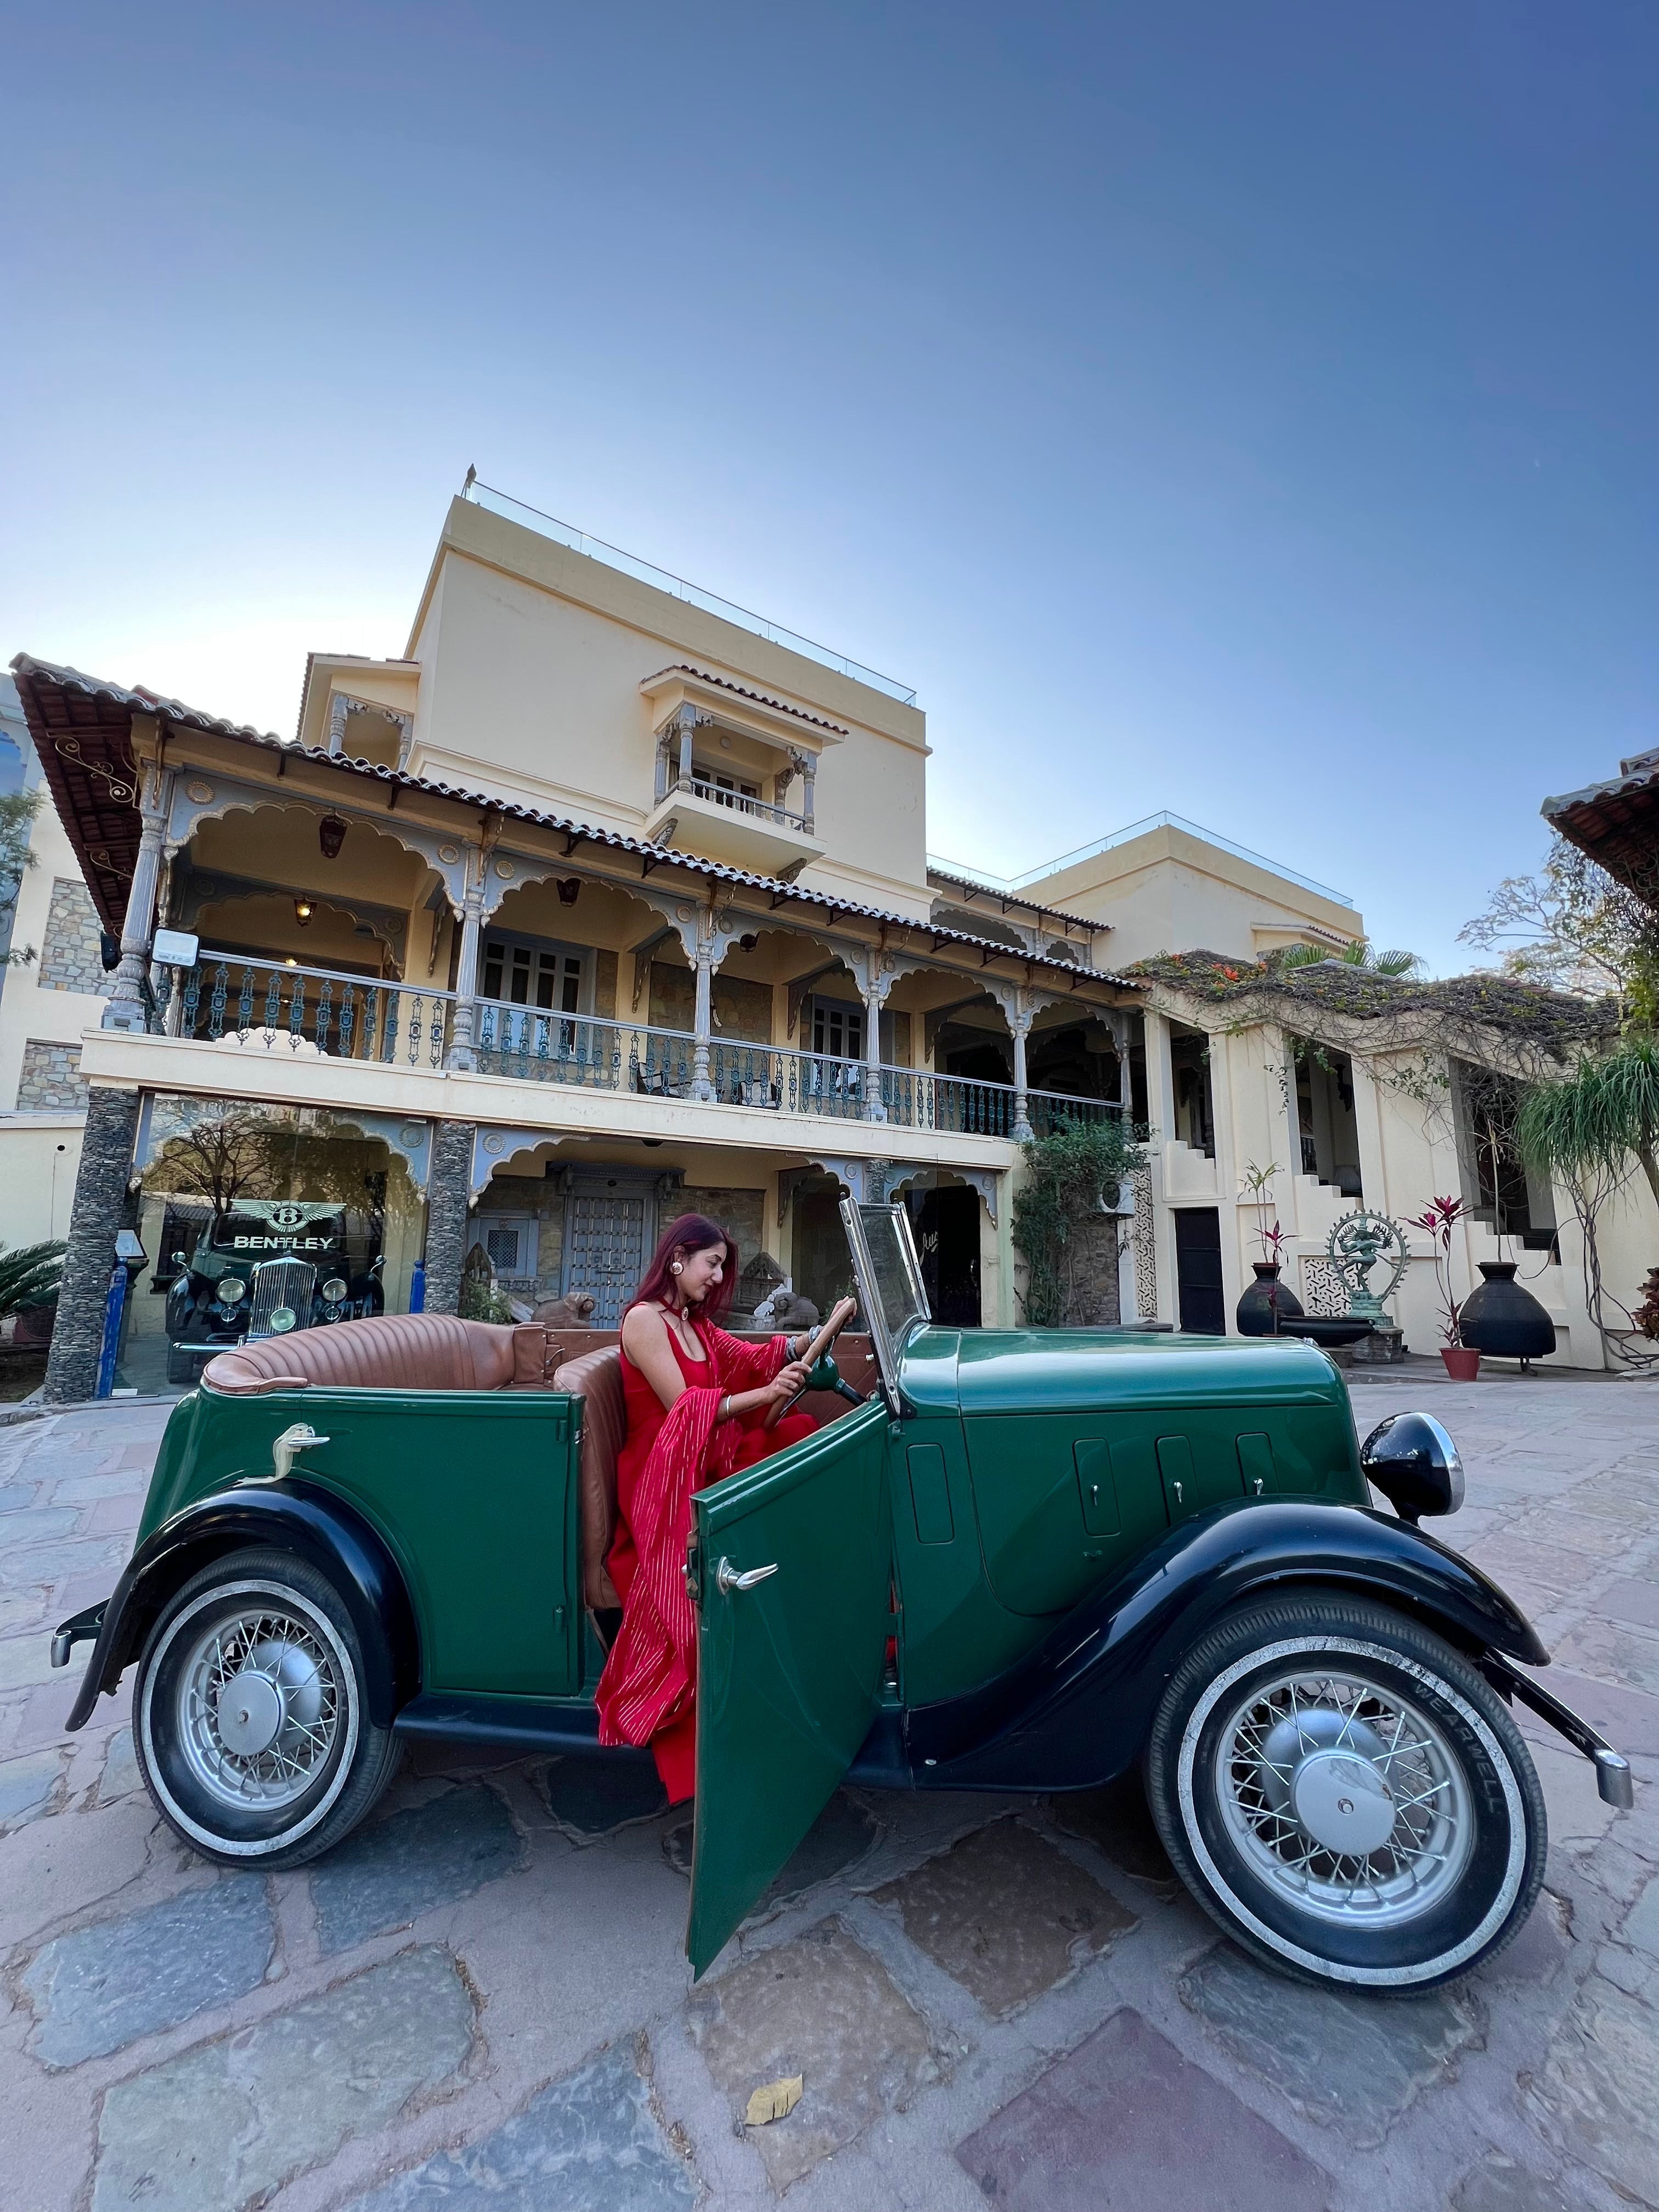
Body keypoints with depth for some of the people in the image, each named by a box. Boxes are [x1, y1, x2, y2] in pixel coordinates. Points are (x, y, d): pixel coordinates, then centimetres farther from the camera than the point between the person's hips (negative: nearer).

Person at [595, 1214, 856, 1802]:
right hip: (661, 1482, -7)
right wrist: (764, 1395, -25)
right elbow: (684, 1407, -17)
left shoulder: (696, 1324, 16)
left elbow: (754, 1358, 8)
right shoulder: (644, 1319, -10)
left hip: (708, 1467, 7)